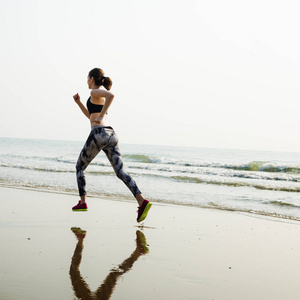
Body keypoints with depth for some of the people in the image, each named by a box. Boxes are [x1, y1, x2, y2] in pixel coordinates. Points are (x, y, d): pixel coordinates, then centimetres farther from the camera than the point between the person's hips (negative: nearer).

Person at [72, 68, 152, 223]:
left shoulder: (95, 92, 0)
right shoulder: (102, 97, 28)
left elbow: (111, 95, -22)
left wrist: (101, 116, -19)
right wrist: (78, 102, 31)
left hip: (99, 134, -8)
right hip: (111, 135, 8)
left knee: (80, 167, 14)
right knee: (120, 171, -6)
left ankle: (82, 202, 13)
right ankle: (142, 201, -24)